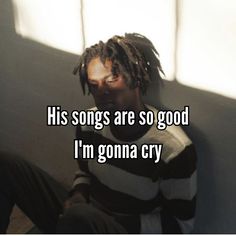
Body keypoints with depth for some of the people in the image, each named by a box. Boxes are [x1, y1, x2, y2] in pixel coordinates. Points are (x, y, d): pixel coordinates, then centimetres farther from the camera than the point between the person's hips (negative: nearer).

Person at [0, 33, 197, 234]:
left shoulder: (174, 147, -22)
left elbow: (180, 226, -12)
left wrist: (118, 224, -21)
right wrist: (78, 195, -6)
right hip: (84, 221, 6)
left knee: (79, 217, -41)